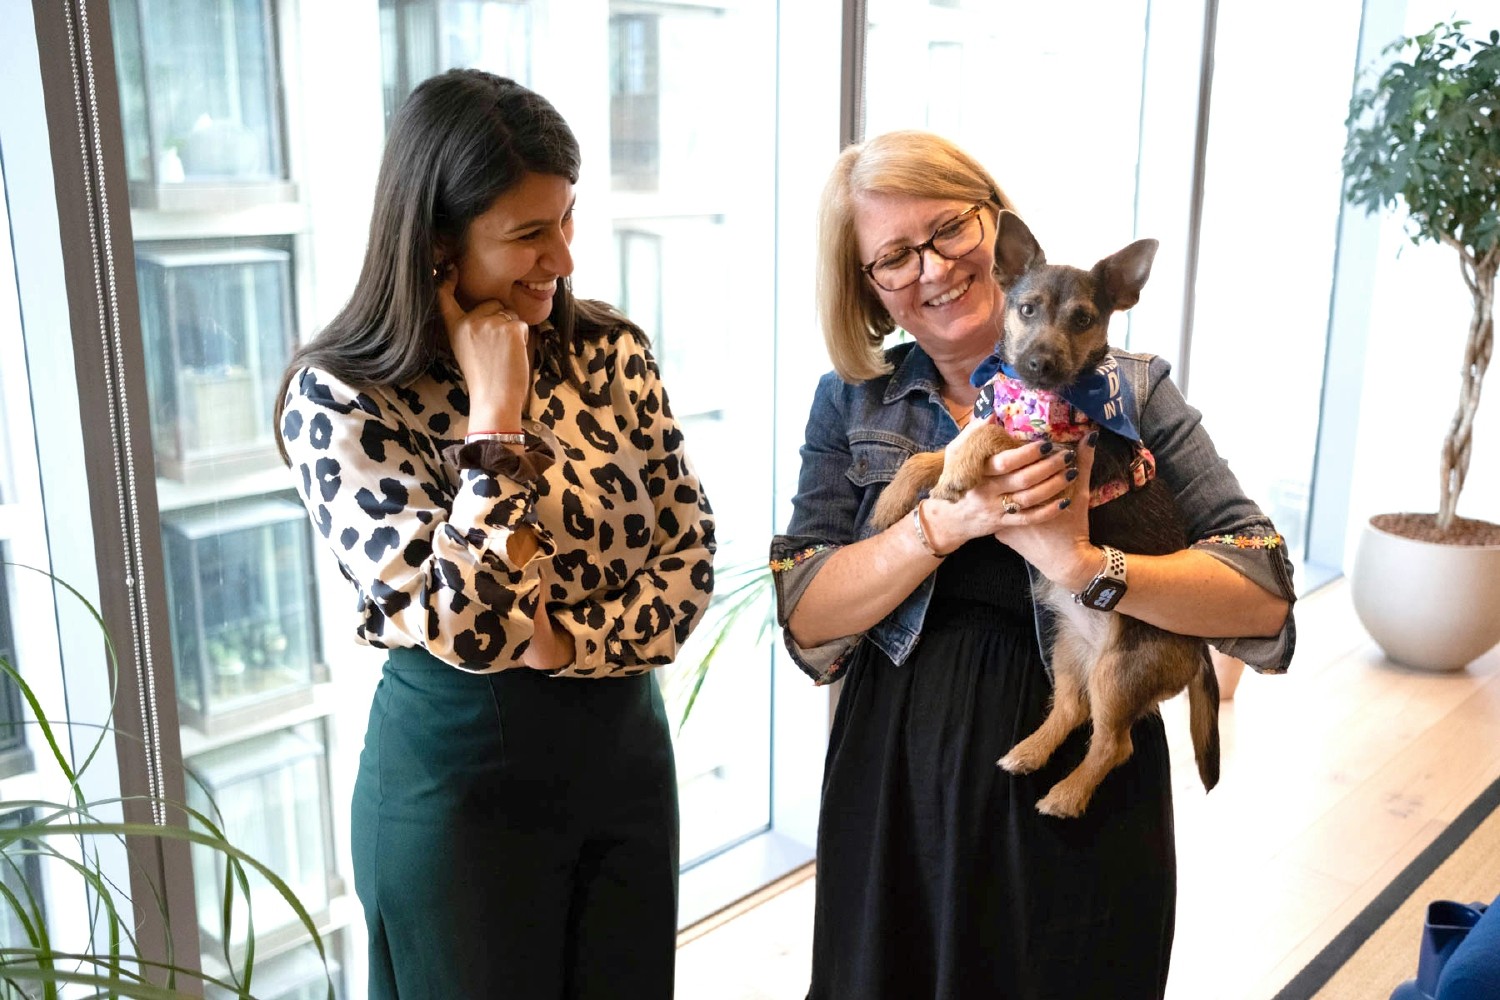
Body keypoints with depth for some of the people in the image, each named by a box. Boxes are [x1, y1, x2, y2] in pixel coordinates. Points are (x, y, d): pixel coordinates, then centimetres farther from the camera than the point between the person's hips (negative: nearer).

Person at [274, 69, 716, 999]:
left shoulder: (612, 350, -4)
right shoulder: (339, 400, -17)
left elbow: (692, 548, -1)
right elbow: (463, 623, -25)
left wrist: (570, 642, -16)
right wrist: (494, 413, -23)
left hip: (628, 745, 5)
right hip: (460, 777, -4)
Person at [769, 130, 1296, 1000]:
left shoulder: (1127, 390, -4)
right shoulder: (852, 403, 1)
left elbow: (1265, 597, -11)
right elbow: (803, 617, -8)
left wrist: (1084, 563, -26)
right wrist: (946, 521, -22)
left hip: (1084, 792, -1)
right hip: (897, 788, 2)